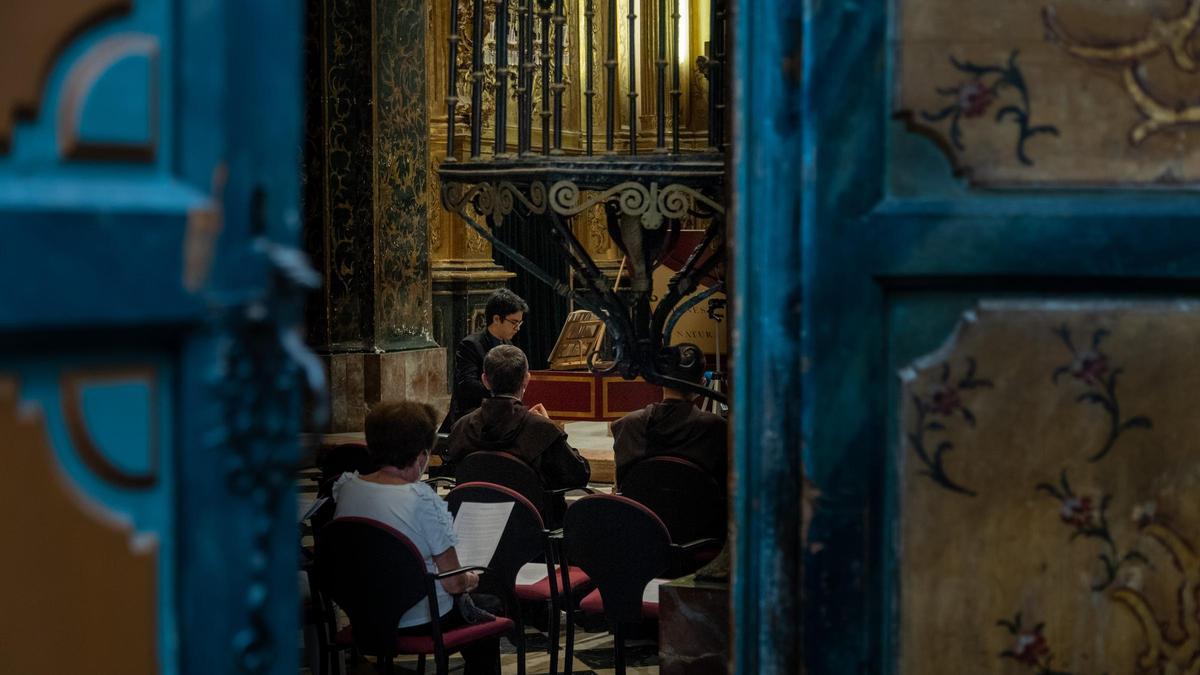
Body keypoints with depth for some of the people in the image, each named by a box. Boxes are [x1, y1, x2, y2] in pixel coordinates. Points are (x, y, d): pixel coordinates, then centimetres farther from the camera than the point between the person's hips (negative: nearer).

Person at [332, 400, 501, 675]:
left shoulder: (346, 488, -7)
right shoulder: (423, 500, -24)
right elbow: (453, 583, -19)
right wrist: (470, 580, 3)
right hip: (420, 620, -6)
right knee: (490, 607, 23)